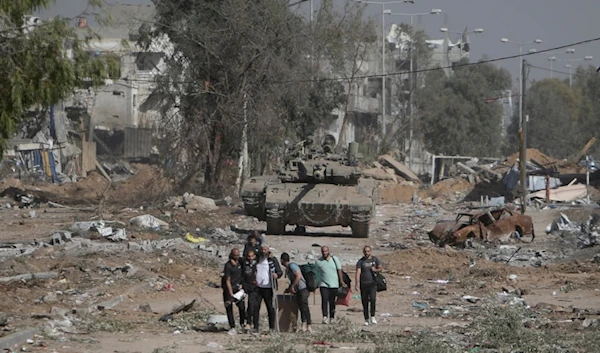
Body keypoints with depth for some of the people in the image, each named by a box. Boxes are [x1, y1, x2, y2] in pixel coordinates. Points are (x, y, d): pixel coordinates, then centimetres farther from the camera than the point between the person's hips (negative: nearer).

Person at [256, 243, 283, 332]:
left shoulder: (273, 260, 3)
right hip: (257, 287, 3)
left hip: (268, 288, -3)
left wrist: (277, 275, -21)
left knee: (270, 307, 2)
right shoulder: (257, 259, 13)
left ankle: (272, 327, 8)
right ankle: (255, 327, 1)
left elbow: (280, 272, 2)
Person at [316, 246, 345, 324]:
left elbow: (339, 270, 6)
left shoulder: (335, 259, 3)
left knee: (332, 301, 5)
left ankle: (331, 318, 15)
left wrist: (341, 281, 1)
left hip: (334, 284, 1)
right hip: (323, 284, -1)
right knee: (324, 300, -16)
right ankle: (325, 317, -24)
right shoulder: (319, 261, 2)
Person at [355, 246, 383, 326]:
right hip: (363, 284, 1)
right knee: (365, 302, 3)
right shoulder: (360, 261, 4)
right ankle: (366, 319, 10)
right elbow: (358, 272, -6)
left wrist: (375, 270, -11)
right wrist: (357, 283, -18)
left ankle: (372, 317, -12)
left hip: (372, 283, -1)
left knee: (372, 299, -20)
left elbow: (381, 268, 11)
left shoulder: (375, 259, 8)